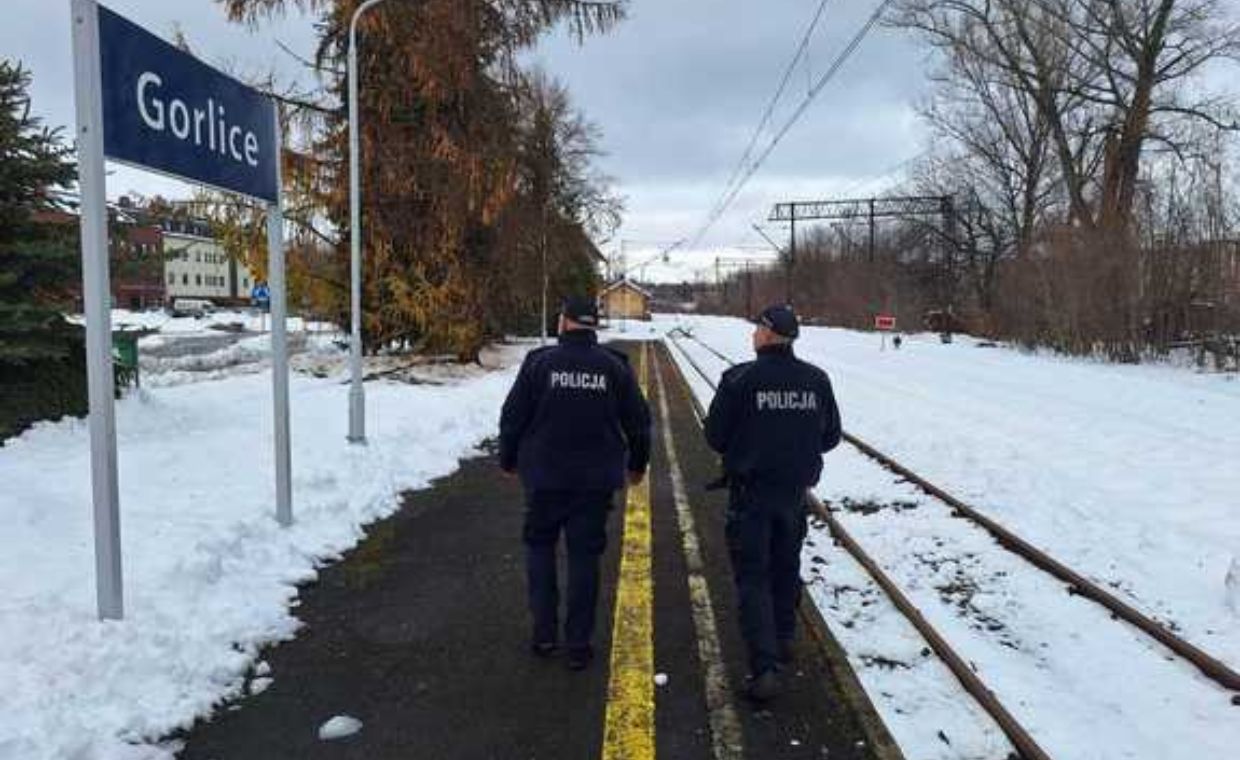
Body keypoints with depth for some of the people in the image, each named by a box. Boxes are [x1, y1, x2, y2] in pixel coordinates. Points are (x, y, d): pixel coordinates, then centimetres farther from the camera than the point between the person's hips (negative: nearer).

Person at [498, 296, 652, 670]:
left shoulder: (539, 362, -7)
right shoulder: (614, 366, -1)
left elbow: (512, 417, -3)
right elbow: (638, 421, 4)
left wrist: (509, 460, 13)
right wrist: (637, 464, 20)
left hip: (544, 475, -1)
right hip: (595, 479, 1)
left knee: (540, 546, 17)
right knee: (584, 555, 8)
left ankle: (544, 633, 15)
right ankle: (579, 644, 12)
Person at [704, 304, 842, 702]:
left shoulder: (740, 379, -16)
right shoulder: (817, 380, -3)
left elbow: (715, 435, -10)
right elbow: (830, 436, 6)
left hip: (750, 492, -4)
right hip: (795, 491, 4)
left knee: (753, 577, 1)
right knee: (787, 567, 22)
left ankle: (765, 668, -6)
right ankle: (783, 639, 39)